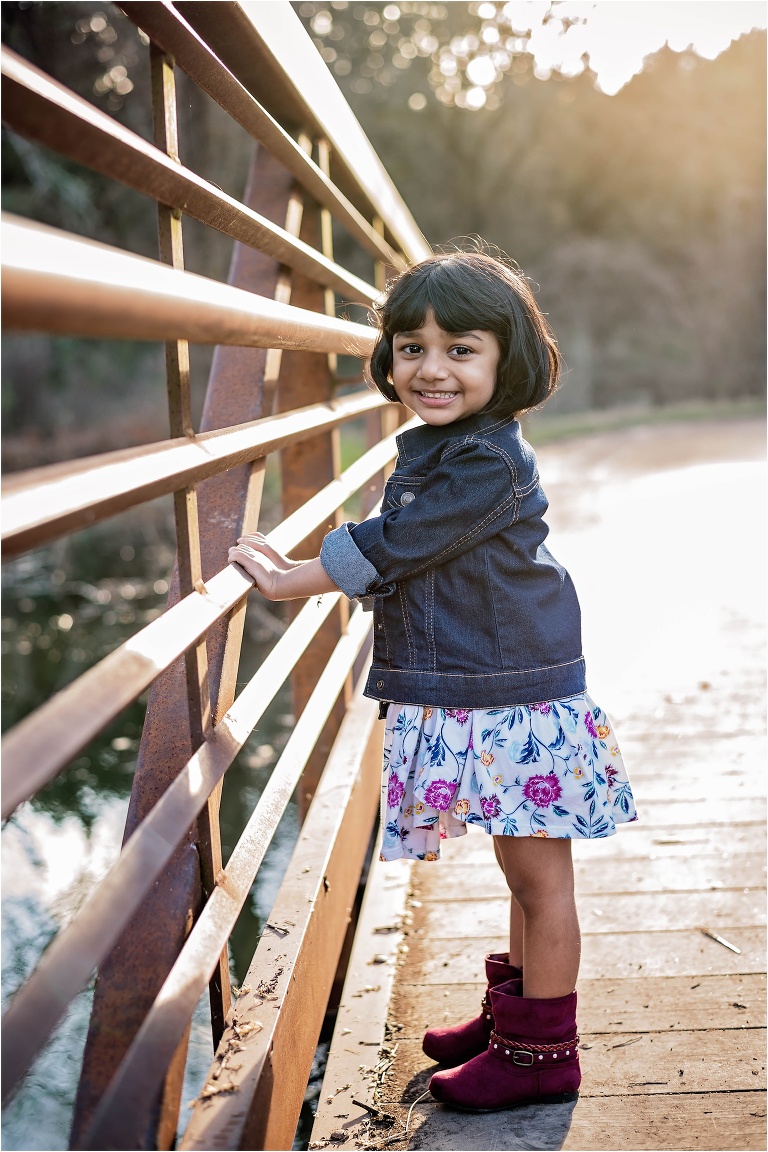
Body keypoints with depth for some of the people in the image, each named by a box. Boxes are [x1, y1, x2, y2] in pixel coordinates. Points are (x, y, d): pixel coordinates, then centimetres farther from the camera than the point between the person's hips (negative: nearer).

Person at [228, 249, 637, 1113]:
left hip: (518, 700, -9)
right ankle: (513, 1015, 35)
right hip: (468, 697, 9)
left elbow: (393, 546, -20)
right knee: (522, 871, 21)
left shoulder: (490, 461, -20)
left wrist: (292, 580, -11)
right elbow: (395, 561, 21)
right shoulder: (430, 451, 11)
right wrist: (300, 568, 13)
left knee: (540, 876, 3)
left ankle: (542, 1053, 14)